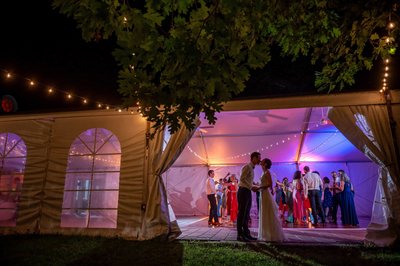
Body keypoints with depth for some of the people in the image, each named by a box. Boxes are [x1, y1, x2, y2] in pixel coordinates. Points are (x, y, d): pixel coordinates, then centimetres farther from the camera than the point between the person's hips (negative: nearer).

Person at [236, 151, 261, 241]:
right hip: (243, 191, -10)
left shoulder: (252, 168, 19)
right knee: (241, 214, -5)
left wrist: (254, 187, 6)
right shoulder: (247, 167, -10)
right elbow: (242, 179, -21)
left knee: (246, 214, 11)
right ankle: (240, 235, 0)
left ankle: (246, 234, 17)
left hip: (248, 192, 10)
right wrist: (252, 187, -19)